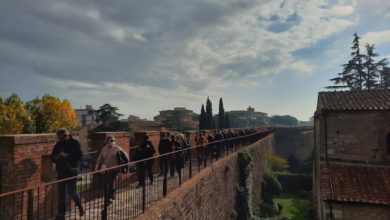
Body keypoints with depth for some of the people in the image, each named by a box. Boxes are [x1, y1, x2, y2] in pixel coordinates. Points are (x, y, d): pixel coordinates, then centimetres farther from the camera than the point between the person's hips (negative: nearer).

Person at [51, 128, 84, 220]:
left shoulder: (74, 143, -7)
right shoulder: (58, 144, 7)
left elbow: (79, 156, -13)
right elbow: (52, 157, 8)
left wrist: (67, 156, -19)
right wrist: (57, 156, -12)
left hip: (72, 171, -4)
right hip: (61, 172, 4)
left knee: (72, 191, -1)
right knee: (61, 193, 7)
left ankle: (79, 205, 28)